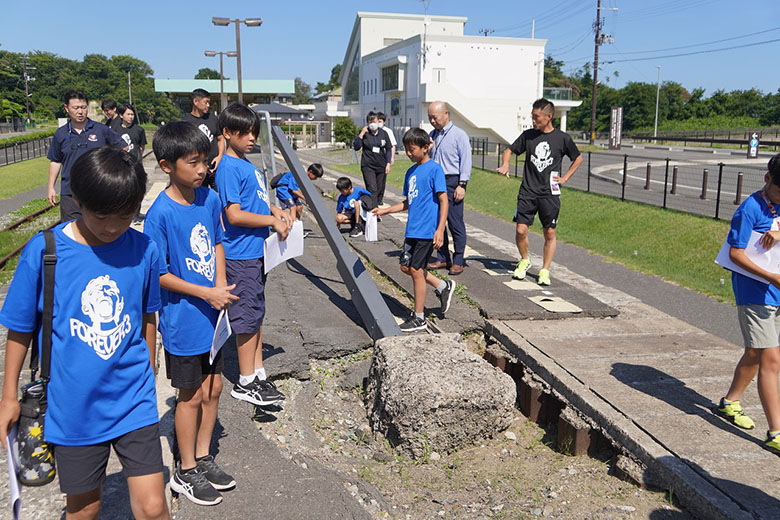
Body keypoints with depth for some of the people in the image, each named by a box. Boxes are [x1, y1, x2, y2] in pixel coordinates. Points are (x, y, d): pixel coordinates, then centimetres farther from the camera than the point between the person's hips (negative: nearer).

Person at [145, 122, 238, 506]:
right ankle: (186, 471, 30)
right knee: (191, 395, 9)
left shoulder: (210, 198, -2)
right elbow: (159, 274, -16)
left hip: (212, 315, 6)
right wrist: (206, 293, -20)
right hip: (183, 319, -6)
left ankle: (202, 457, 38)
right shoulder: (160, 213, -20)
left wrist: (221, 285, -4)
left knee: (213, 388, 17)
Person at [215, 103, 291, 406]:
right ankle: (246, 383, 11)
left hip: (256, 250, 9)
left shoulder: (247, 164, 13)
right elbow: (234, 215, -21)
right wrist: (273, 221, -16)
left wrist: (276, 211, 7)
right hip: (240, 254, -9)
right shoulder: (229, 167, -15)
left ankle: (257, 373, 26)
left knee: (256, 314, 15)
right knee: (248, 317, -1)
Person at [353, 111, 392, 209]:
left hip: (381, 166, 3)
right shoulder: (364, 133, 0)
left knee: (380, 189, 10)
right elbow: (356, 147, -6)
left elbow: (389, 149, 11)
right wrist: (361, 134, -14)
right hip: (368, 166, -3)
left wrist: (388, 163, 4)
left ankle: (378, 203, 27)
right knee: (372, 189, -14)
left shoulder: (383, 133, 6)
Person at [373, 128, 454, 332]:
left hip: (427, 230, -8)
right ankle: (443, 287, 28)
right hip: (412, 229, 9)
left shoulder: (434, 169, -10)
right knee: (406, 266, 12)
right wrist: (385, 210, 13)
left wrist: (440, 229, -20)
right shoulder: (411, 172, 14)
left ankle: (419, 318, 9)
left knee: (415, 269, -4)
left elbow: (443, 200, -14)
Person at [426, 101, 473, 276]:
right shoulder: (432, 135, 16)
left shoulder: (459, 135, -4)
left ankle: (458, 261, 5)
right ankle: (442, 258, 18)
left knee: (455, 222, -4)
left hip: (452, 181, -6)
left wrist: (462, 185, -13)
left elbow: (466, 161, -8)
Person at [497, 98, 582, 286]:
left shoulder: (562, 138, 1)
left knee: (550, 233, 2)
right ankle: (524, 261, 22)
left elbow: (578, 159, 14)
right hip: (528, 192, 1)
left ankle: (545, 270, 15)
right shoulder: (528, 135, 5)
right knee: (521, 230, -5)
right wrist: (505, 164, -5)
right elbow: (509, 150, 15)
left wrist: (565, 178, 5)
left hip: (550, 193, -1)